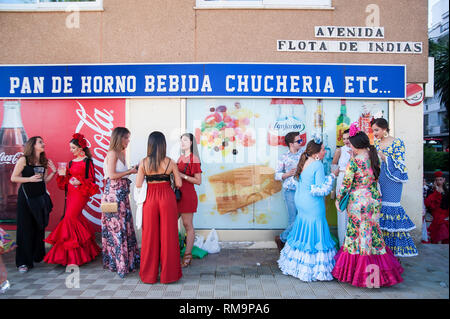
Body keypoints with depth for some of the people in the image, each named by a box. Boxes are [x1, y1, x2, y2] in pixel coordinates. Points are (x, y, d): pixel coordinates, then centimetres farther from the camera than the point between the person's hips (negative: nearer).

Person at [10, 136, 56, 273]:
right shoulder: (24, 160, -6)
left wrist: (53, 172, -1)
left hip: (40, 196, 5)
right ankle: (23, 262, 4)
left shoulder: (44, 161, 10)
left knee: (39, 227, 10)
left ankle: (38, 255, 25)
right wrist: (30, 179, -17)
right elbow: (13, 178, -6)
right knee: (26, 228, -3)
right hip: (26, 196, -5)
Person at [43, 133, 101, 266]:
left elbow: (91, 179, -8)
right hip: (70, 193, 8)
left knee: (70, 218, -12)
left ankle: (73, 256, -2)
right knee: (76, 218, 8)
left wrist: (80, 182, -22)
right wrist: (62, 175, -1)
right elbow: (68, 180, 18)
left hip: (81, 193, -8)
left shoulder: (87, 161, -6)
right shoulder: (71, 162, 15)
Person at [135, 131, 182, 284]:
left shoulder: (143, 162, -4)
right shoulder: (170, 162, -6)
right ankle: (168, 273, 16)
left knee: (150, 235, 11)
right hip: (167, 198, -1)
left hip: (150, 198, 1)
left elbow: (138, 185, -4)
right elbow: (179, 184, -3)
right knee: (168, 235, 7)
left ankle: (149, 274, 21)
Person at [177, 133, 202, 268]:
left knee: (188, 225, 0)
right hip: (178, 193, 8)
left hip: (188, 195, -8)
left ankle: (187, 256, 8)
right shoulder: (181, 157, 14)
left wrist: (183, 176, -17)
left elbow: (198, 181, -13)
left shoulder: (194, 159, -9)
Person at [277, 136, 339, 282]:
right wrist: (332, 176, -10)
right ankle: (314, 269, 11)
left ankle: (297, 265, 28)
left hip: (301, 203, 9)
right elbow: (322, 189, -19)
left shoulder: (304, 163, 7)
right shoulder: (317, 165, -17)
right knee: (314, 234, 1)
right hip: (313, 206, -8)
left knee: (302, 233, 18)